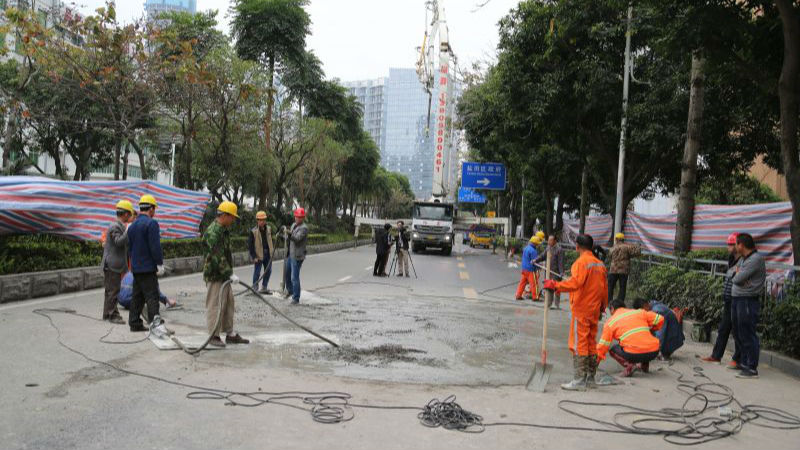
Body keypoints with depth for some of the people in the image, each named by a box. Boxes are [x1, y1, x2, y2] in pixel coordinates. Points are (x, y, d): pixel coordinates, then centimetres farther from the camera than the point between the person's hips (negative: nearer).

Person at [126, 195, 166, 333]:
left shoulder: (132, 225, 14)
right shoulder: (151, 223, -13)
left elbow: (130, 246, 19)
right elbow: (155, 246, -18)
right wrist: (160, 264, -13)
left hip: (136, 267, 8)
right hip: (148, 267, -8)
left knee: (137, 296, 14)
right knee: (152, 295, -8)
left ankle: (134, 323, 18)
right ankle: (155, 322, -14)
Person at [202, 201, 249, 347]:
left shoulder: (224, 230, 14)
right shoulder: (212, 232, -19)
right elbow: (218, 257, -25)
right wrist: (230, 274, -27)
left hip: (224, 275, 10)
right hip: (214, 276, -10)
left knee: (228, 303, 13)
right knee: (215, 305, -3)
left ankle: (230, 334, 21)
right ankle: (213, 336, 7)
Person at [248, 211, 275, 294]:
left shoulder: (268, 229, 6)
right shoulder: (253, 231, -12)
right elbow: (250, 245, -11)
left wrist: (271, 252, 14)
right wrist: (254, 257, -13)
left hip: (268, 254, 6)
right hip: (259, 255, -6)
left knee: (268, 271, 12)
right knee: (257, 272, -1)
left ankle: (264, 288, 25)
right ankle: (254, 289, 11)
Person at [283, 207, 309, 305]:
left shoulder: (304, 228, -13)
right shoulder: (294, 225, 14)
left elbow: (297, 238, -27)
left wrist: (288, 232, -41)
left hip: (297, 256, -9)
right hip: (290, 254, 9)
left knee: (294, 277, -8)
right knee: (286, 273, 21)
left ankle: (296, 299, 1)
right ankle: (289, 290, 44)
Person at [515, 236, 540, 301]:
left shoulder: (526, 248, 10)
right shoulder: (532, 250, -18)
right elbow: (535, 261, -18)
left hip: (524, 268, 9)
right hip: (530, 269, -9)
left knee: (522, 282, 13)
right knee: (534, 283, 0)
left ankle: (518, 295, 14)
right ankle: (535, 297, 4)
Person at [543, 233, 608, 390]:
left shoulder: (581, 262, -13)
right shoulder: (600, 264, 12)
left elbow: (575, 282, -27)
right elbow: (604, 288, 16)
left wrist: (555, 285, -26)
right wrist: (602, 307, 25)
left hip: (581, 310, -8)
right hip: (594, 311, 8)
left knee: (578, 344, -5)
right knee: (591, 343, 13)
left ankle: (580, 380, -4)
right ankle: (590, 378, 20)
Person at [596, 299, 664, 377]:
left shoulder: (611, 321, 11)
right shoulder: (639, 312, 19)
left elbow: (604, 343, 7)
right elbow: (660, 319, 13)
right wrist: (652, 330, 33)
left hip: (633, 354, -4)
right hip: (653, 352, 5)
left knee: (613, 349, 23)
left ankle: (629, 365, -3)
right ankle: (644, 365, 23)